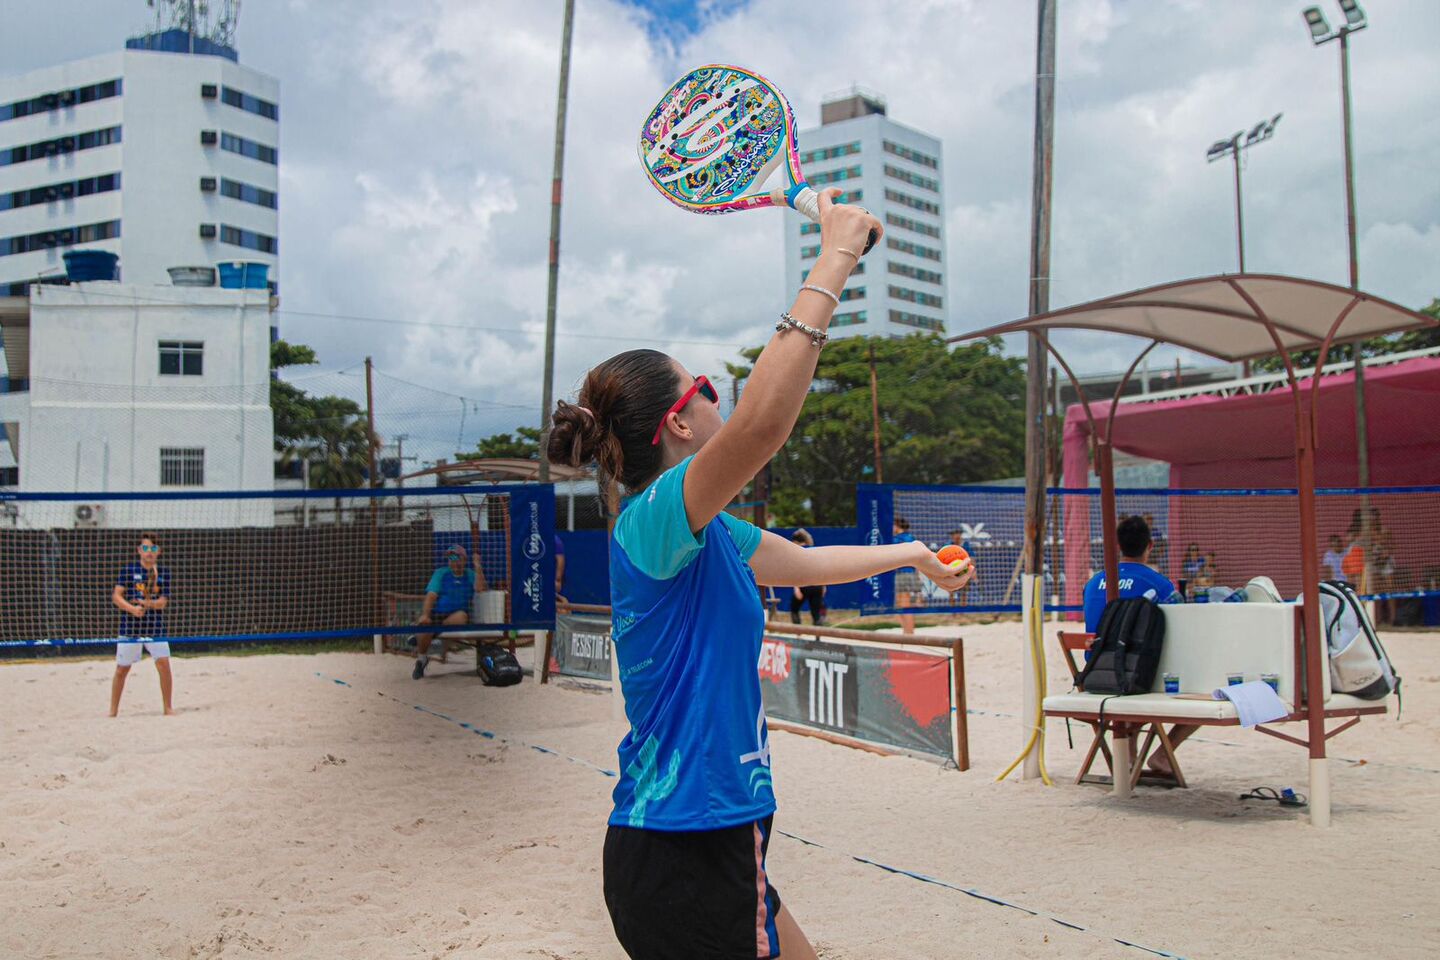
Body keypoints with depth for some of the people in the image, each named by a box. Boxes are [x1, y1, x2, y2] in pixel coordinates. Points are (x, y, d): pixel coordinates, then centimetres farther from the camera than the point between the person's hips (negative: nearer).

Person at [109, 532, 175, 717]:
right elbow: (116, 596, -6)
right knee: (122, 669, 5)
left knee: (164, 664, -9)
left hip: (155, 628, 1)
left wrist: (149, 603, -22)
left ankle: (168, 708, 3)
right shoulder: (128, 569, 0)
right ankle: (113, 711, 19)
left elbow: (163, 602, 0)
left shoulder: (163, 573, 5)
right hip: (129, 627, -1)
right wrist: (132, 608, -23)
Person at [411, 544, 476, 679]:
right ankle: (421, 658, 1)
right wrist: (425, 615, -20)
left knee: (462, 616, -35)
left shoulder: (470, 575, 11)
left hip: (454, 617, 1)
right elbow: (431, 595, -4)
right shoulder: (440, 573, 8)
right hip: (435, 614, -1)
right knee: (424, 627, -34)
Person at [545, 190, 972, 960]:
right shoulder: (654, 519, -19)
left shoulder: (709, 535, 11)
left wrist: (912, 554, 42)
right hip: (683, 855, -10)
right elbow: (763, 419, -36)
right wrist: (834, 262, -30)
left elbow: (809, 563, 29)